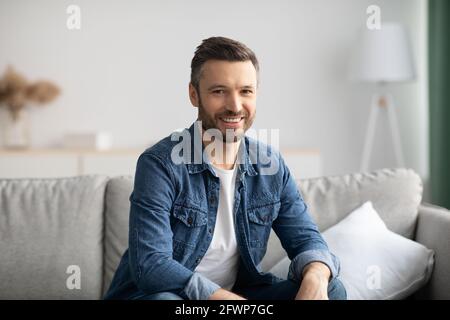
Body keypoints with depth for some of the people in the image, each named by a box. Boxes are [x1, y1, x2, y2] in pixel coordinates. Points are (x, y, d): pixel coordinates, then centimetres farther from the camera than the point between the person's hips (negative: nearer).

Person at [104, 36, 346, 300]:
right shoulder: (160, 164, -17)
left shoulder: (272, 166, -1)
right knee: (162, 299, -38)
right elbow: (150, 264, -25)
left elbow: (305, 237, 0)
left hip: (240, 290, 5)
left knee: (332, 289, -13)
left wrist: (316, 277, -24)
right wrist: (227, 298, -33)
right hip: (156, 294, -4)